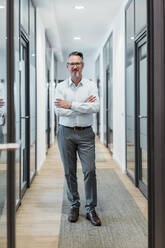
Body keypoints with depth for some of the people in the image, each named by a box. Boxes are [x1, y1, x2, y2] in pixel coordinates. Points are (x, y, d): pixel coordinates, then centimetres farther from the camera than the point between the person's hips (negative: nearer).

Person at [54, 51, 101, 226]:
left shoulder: (91, 86, 3)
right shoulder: (60, 87, 3)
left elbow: (95, 107, -13)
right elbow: (59, 111, -10)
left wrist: (70, 105, -14)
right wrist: (83, 106, -11)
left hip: (85, 133, -1)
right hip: (66, 133, 1)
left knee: (90, 170, -5)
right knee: (69, 172, 6)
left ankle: (91, 209, 6)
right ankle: (74, 206, 20)